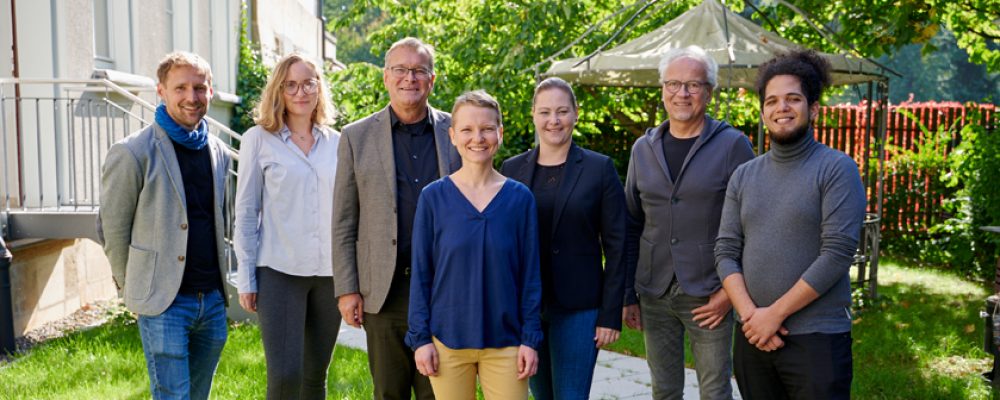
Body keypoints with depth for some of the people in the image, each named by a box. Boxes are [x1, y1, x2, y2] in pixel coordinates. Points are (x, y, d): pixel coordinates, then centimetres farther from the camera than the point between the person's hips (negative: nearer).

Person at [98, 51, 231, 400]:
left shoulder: (219, 152, 9)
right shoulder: (133, 152, -10)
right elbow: (112, 228, -4)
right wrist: (133, 286, 1)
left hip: (213, 299, 6)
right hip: (163, 304, -6)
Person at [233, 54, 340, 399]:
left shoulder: (336, 142, 8)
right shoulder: (259, 140, 0)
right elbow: (246, 212, 1)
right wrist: (246, 278, -3)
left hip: (330, 271, 3)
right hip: (279, 271, -3)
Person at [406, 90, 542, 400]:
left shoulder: (520, 197, -1)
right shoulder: (433, 197, -2)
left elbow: (530, 273, 2)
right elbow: (421, 273, 1)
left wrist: (530, 338, -1)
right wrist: (420, 338, -2)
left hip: (505, 341, 0)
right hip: (447, 341, 0)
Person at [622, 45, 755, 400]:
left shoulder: (732, 145, -6)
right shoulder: (643, 149, 6)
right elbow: (632, 227, 10)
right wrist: (628, 295, 9)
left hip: (708, 297, -3)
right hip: (654, 295, 4)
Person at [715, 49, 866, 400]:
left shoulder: (837, 169, -4)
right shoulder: (744, 176, 10)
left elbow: (837, 253, -13)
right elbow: (726, 251, 4)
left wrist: (775, 313, -14)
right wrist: (749, 315, -10)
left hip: (816, 340, -4)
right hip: (753, 336, 5)